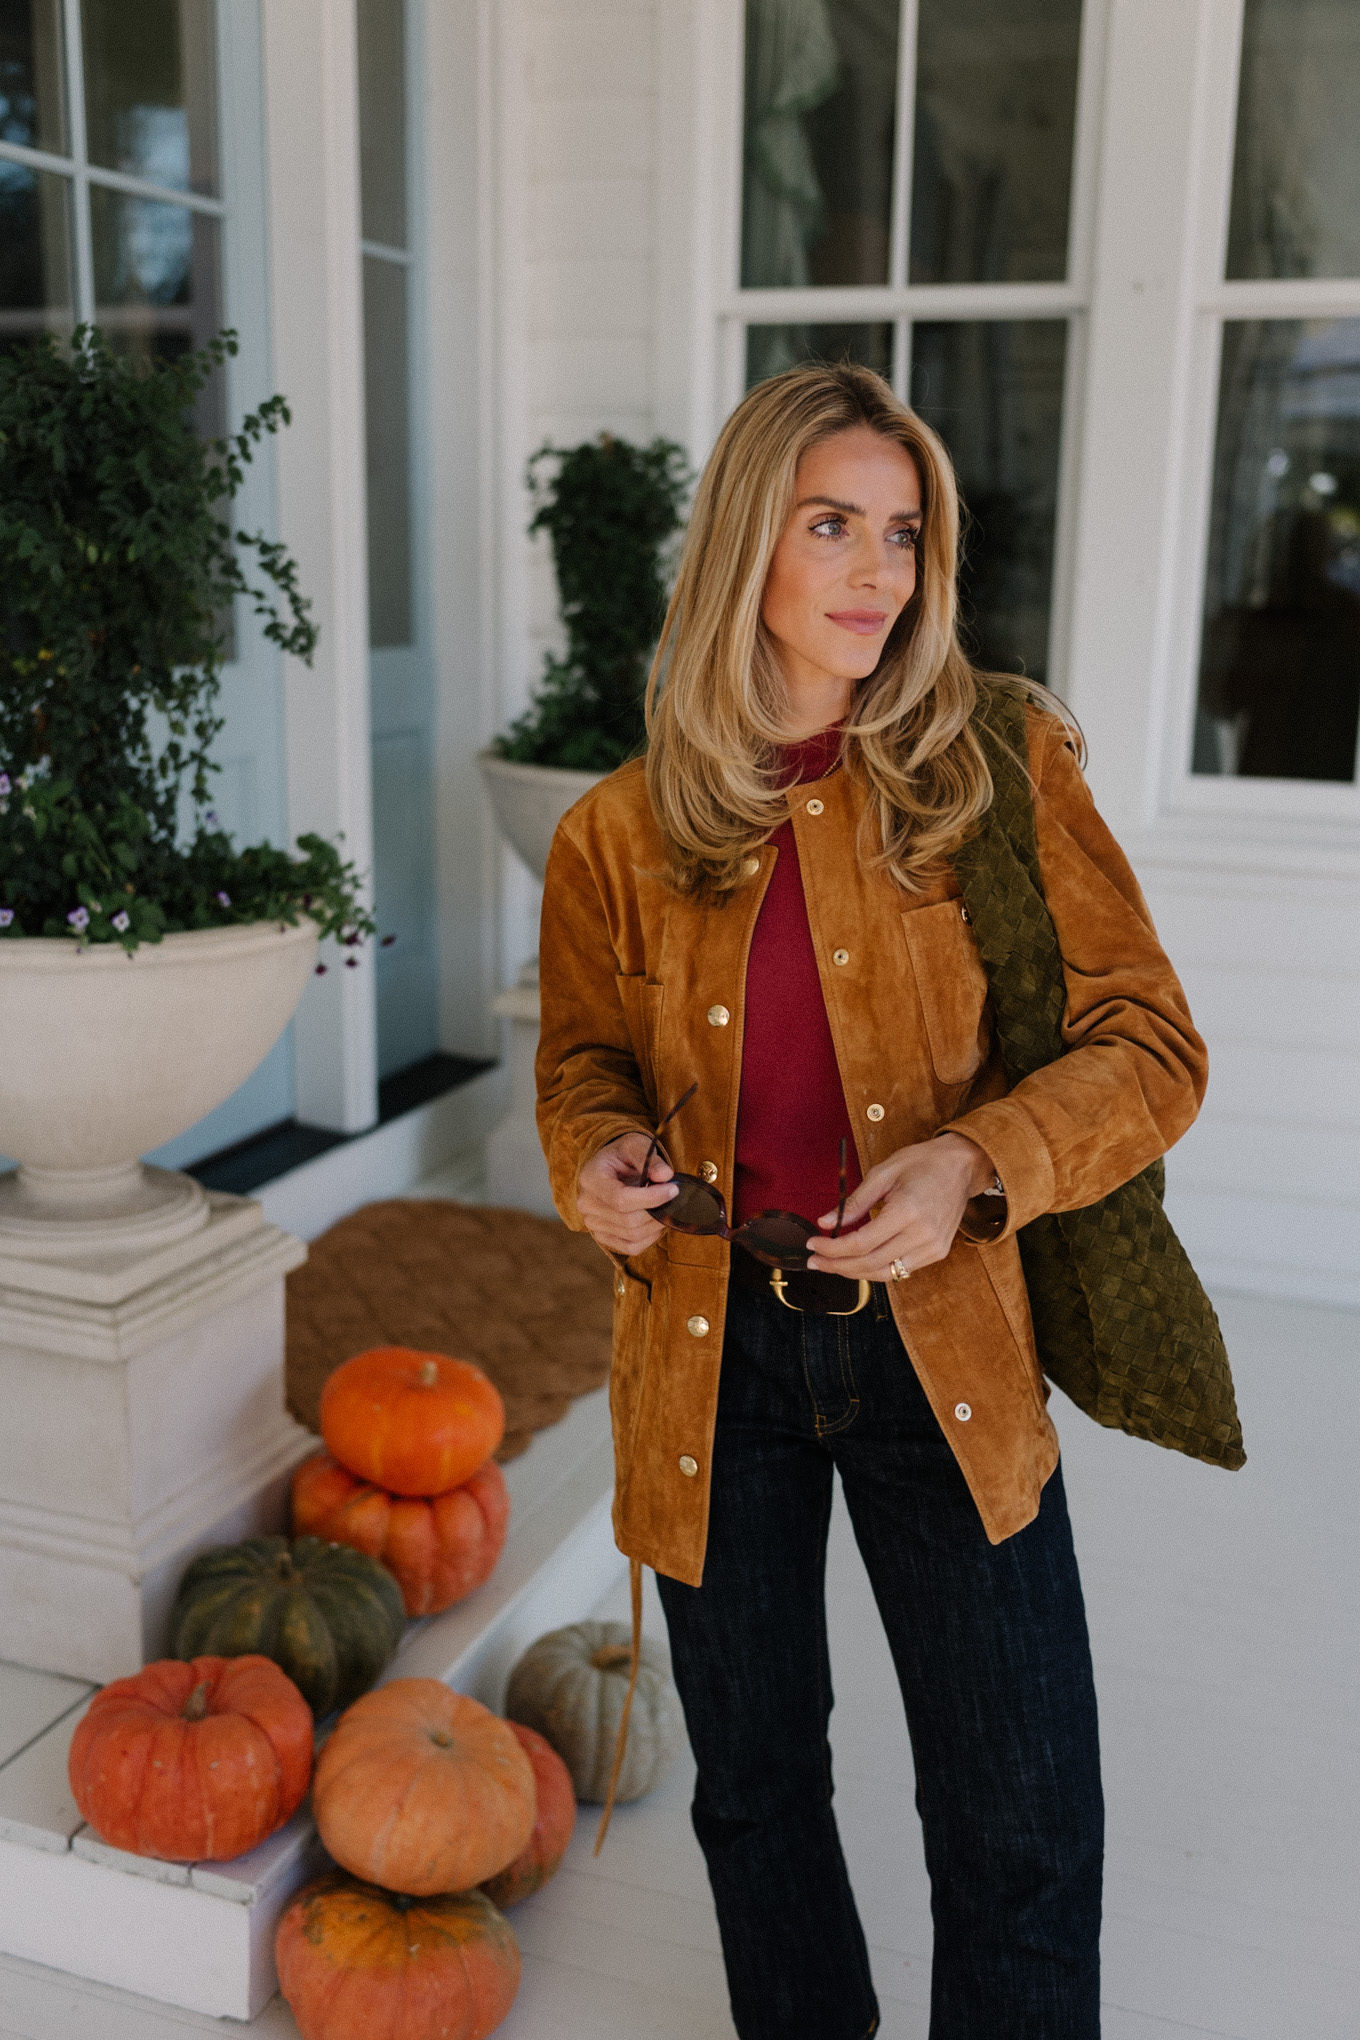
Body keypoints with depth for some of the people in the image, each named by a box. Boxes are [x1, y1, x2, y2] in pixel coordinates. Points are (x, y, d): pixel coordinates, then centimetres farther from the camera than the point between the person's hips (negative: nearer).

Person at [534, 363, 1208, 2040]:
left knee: (1024, 1829, 5)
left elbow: (1149, 1049, -6)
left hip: (941, 1343, -1)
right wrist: (597, 1162, -10)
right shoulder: (619, 833, -2)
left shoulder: (1004, 766, -6)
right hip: (712, 1353, 2)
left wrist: (977, 1164, -23)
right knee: (754, 1788, 20)